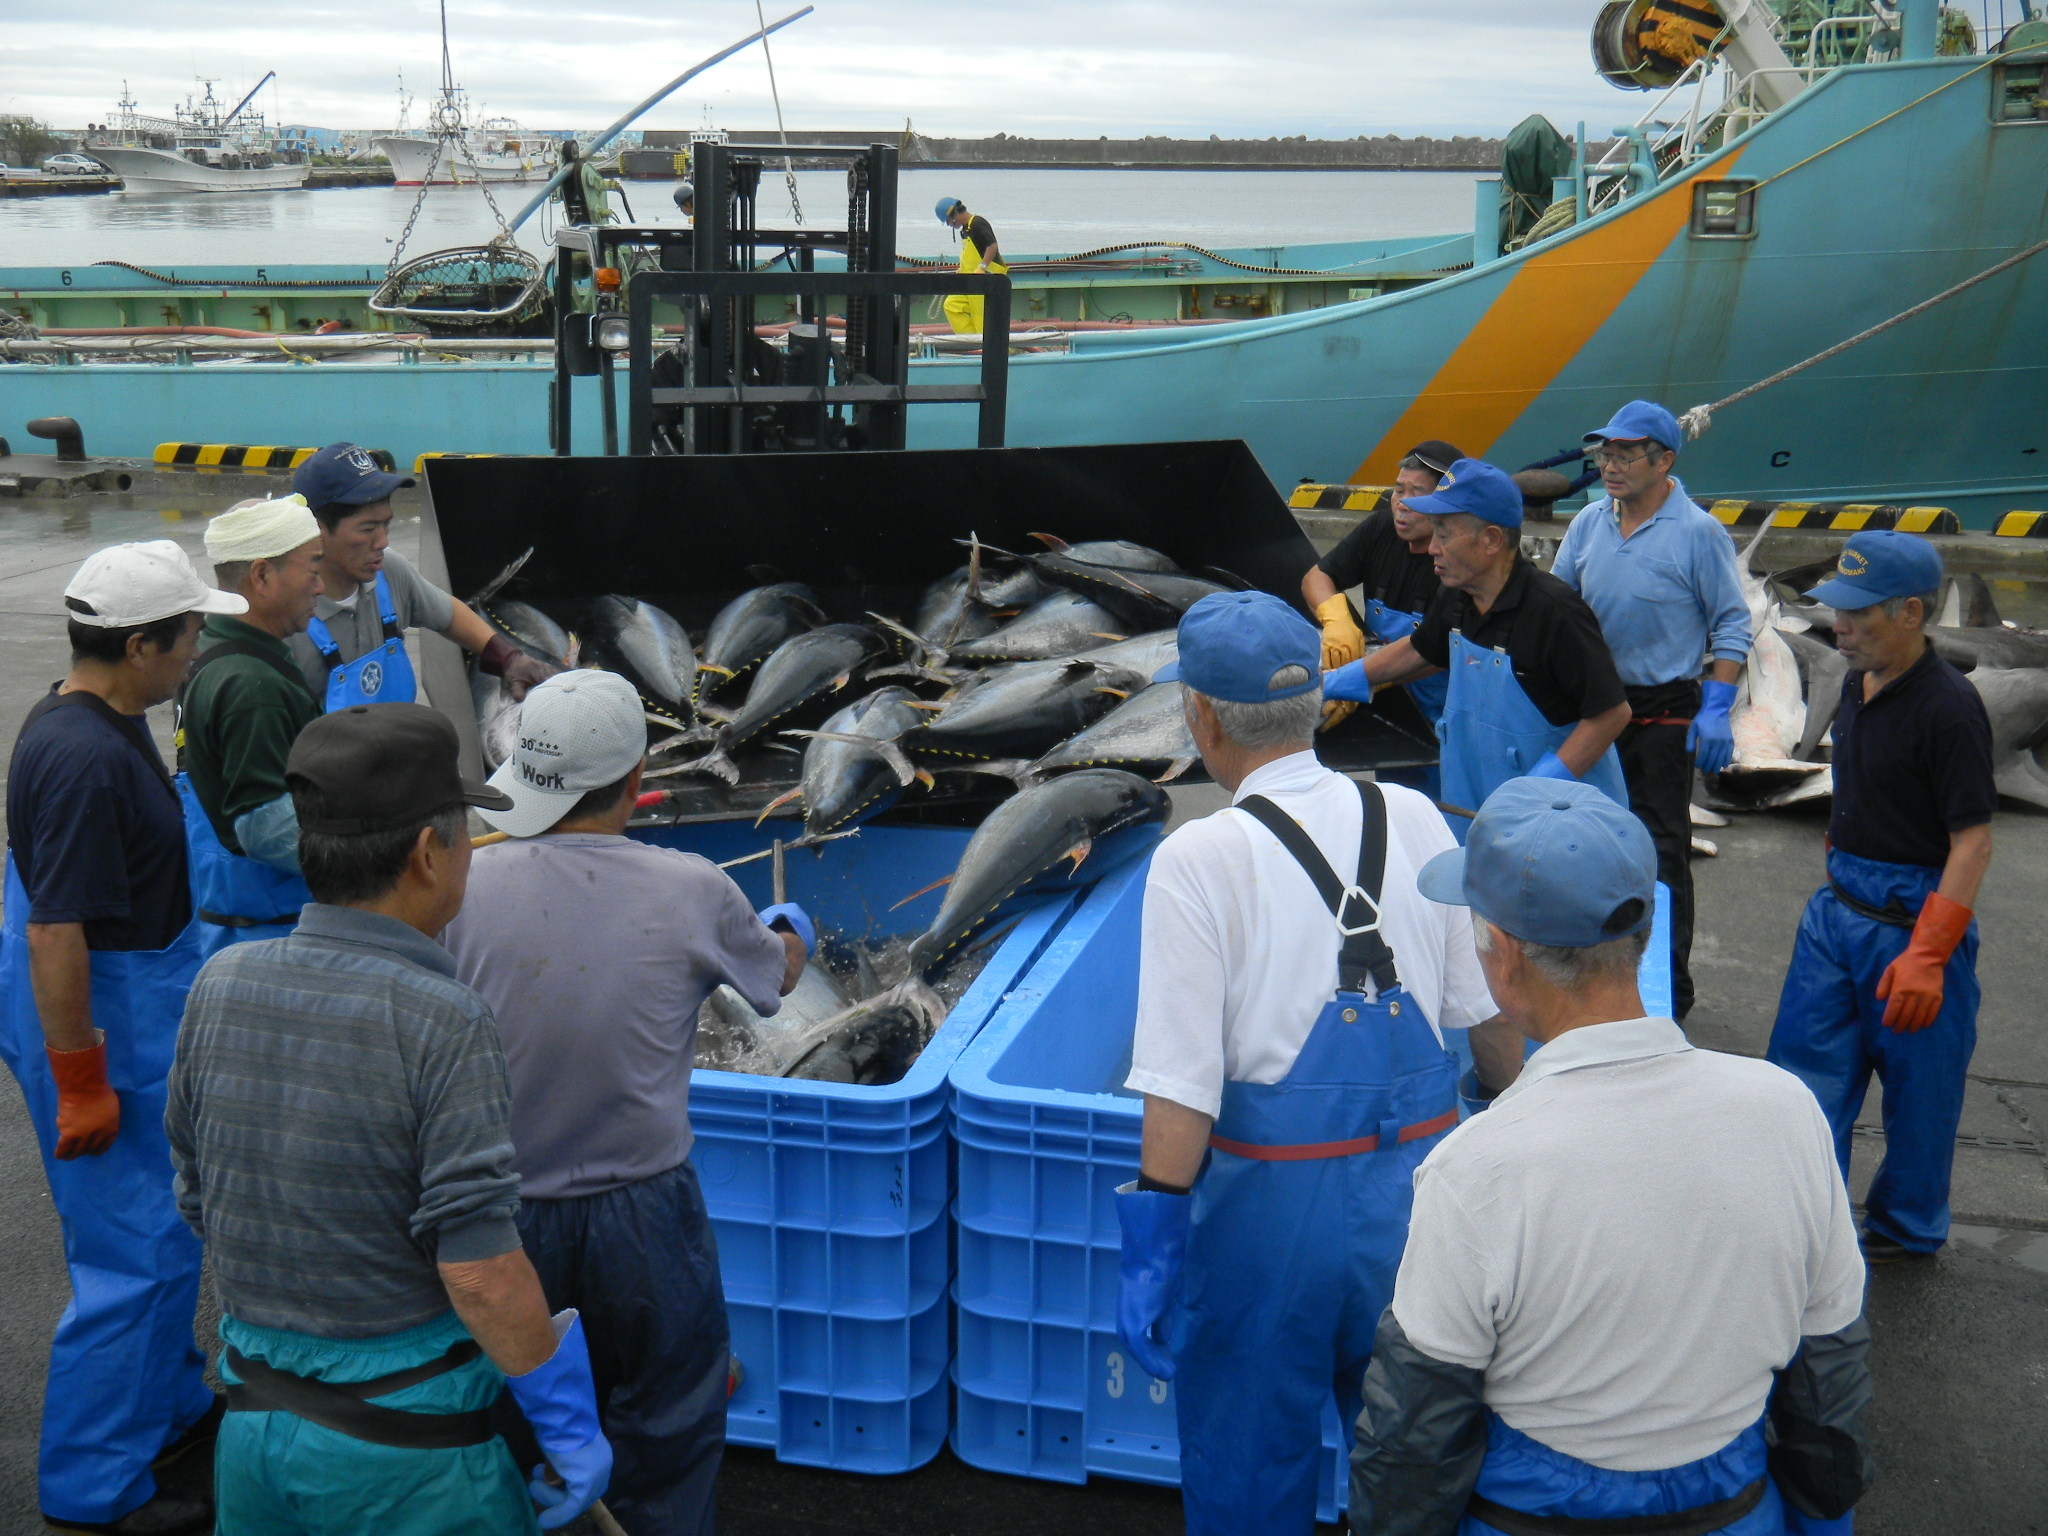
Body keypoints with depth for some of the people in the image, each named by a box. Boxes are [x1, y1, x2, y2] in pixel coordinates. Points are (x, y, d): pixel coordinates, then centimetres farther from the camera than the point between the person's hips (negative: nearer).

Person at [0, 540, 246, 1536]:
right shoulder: (82, 760, -27)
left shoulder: (105, 723, 5)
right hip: (104, 1029, -11)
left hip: (138, 1009, 11)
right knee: (134, 1250, -1)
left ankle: (170, 1406, 40)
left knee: (163, 1231, 23)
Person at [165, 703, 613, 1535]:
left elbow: (197, 1201, 8)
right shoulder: (441, 1020, -21)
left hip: (250, 1425, 5)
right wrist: (568, 1421, -9)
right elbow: (480, 1273, -22)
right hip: (404, 1445, -5)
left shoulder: (220, 985, -3)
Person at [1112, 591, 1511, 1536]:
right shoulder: (1413, 820, 0)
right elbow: (1494, 1010, 8)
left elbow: (1184, 1085, -17)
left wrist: (1154, 1239, -11)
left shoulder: (1199, 861, -14)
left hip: (1277, 1203, -4)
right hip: (1424, 1174, 5)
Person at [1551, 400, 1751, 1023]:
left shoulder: (1698, 533, -10)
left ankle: (1668, 993, 7)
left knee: (1660, 852, -2)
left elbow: (1732, 626, -7)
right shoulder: (1590, 522, 3)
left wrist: (1717, 708, -14)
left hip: (1664, 712, -5)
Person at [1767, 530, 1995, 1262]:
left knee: (1918, 1087, 9)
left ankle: (1907, 1228, 29)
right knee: (1804, 1065, 11)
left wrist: (1927, 955, -24)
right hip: (1838, 906, 8)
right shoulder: (1860, 684, 5)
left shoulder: (1948, 707, -20)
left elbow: (1972, 842, -21)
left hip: (1912, 920, -8)